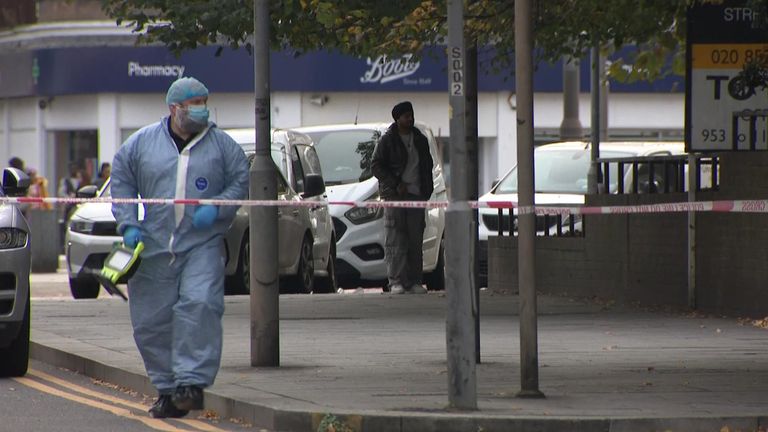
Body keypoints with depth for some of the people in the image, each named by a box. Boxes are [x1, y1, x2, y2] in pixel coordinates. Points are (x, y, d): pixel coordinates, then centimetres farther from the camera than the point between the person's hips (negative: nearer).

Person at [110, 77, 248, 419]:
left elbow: (241, 182, 8)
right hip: (154, 246, 1)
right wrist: (128, 224, 0)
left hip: (203, 245, -1)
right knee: (152, 320, 1)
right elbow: (121, 183, 12)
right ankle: (167, 390, 13)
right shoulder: (142, 143, 7)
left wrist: (217, 208, -9)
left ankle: (191, 382, -20)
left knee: (199, 305, -21)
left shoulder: (222, 145, 7)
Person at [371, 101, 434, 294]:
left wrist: (427, 190, 9)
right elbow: (376, 165, -3)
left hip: (416, 194, 4)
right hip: (394, 195, -4)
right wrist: (396, 185, -10)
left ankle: (414, 282, 5)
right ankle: (396, 282, -9)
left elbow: (427, 166, 22)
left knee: (415, 240, 2)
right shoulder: (387, 140, 0)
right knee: (395, 240, -8)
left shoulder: (420, 140, 15)